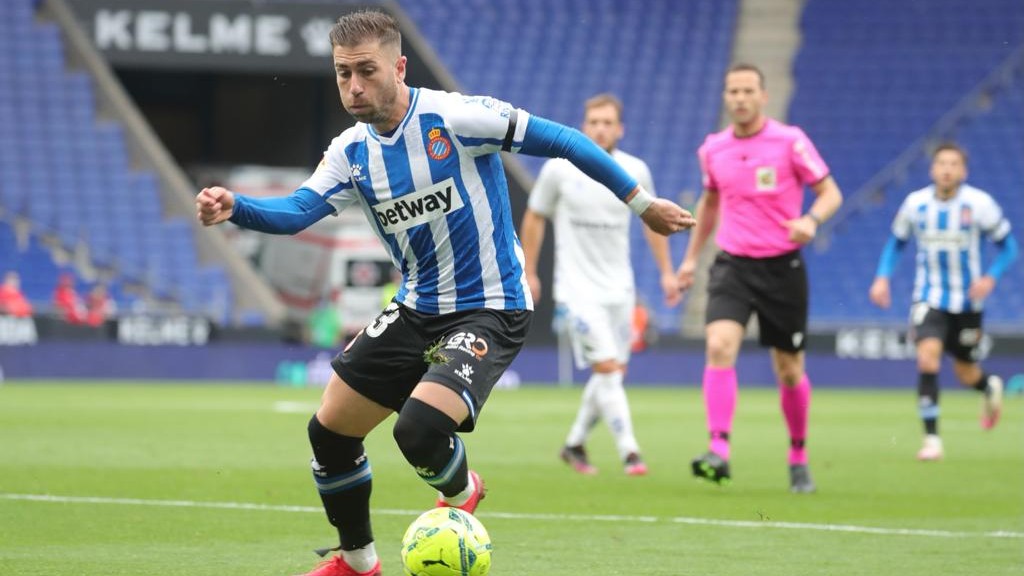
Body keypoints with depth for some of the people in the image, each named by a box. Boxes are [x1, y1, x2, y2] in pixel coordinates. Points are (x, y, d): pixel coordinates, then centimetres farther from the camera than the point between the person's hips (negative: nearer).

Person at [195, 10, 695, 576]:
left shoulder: (455, 117, -19)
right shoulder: (351, 152, -1)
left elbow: (560, 140, -14)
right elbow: (298, 210, -14)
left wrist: (640, 201, -9)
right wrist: (233, 208, -35)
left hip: (489, 311, -7)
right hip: (416, 310, 7)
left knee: (418, 429, -28)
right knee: (329, 431, 7)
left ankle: (460, 493, 9)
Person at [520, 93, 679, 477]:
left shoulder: (635, 171, 1)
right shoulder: (559, 169, -6)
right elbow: (534, 218, 6)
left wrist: (666, 272, 13)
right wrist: (529, 273, 7)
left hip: (619, 287, 4)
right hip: (578, 286, -4)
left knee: (612, 373, 7)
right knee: (607, 367, -16)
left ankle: (575, 443, 25)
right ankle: (629, 452, -17)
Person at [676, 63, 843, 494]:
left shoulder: (790, 141, -7)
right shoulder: (713, 149, 5)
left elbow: (830, 192, -5)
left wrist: (811, 220, -26)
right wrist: (691, 257, 22)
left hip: (781, 267, -2)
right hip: (732, 265, 2)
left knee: (789, 371, 7)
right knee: (719, 347, -23)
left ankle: (798, 458, 27)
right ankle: (719, 451, -28)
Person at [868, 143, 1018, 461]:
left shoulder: (979, 204, -10)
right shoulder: (915, 203, -5)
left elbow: (1007, 245, -2)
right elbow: (896, 241, 11)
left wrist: (990, 277, -19)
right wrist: (882, 277, -4)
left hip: (966, 300, 0)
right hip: (929, 299, 0)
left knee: (966, 374, 10)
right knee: (928, 355, -23)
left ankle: (991, 387, 50)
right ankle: (932, 438, -18)